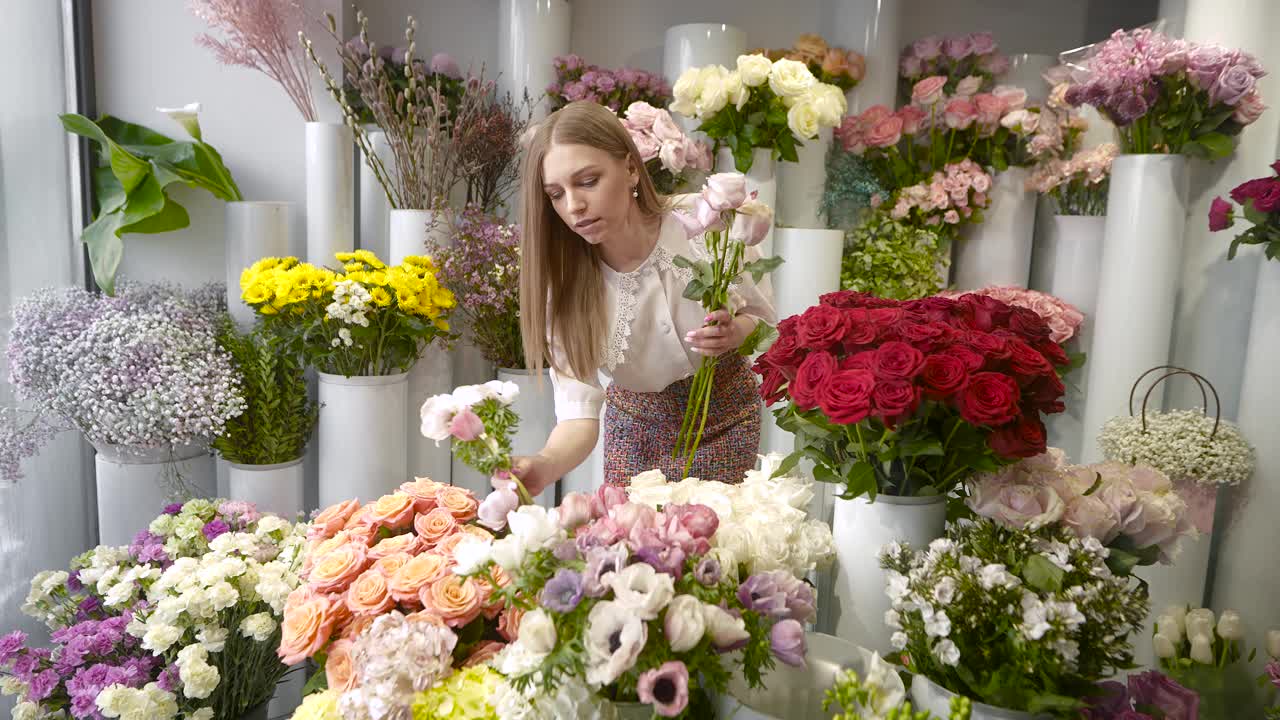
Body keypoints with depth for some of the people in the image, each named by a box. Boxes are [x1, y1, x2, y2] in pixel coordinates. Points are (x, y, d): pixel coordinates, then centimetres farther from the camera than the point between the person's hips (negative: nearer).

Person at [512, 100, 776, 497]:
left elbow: (762, 316, -7)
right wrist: (544, 465, -47)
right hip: (634, 421, 1)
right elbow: (578, 410, -26)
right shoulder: (563, 279, -22)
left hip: (722, 409, -1)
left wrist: (733, 333, -30)